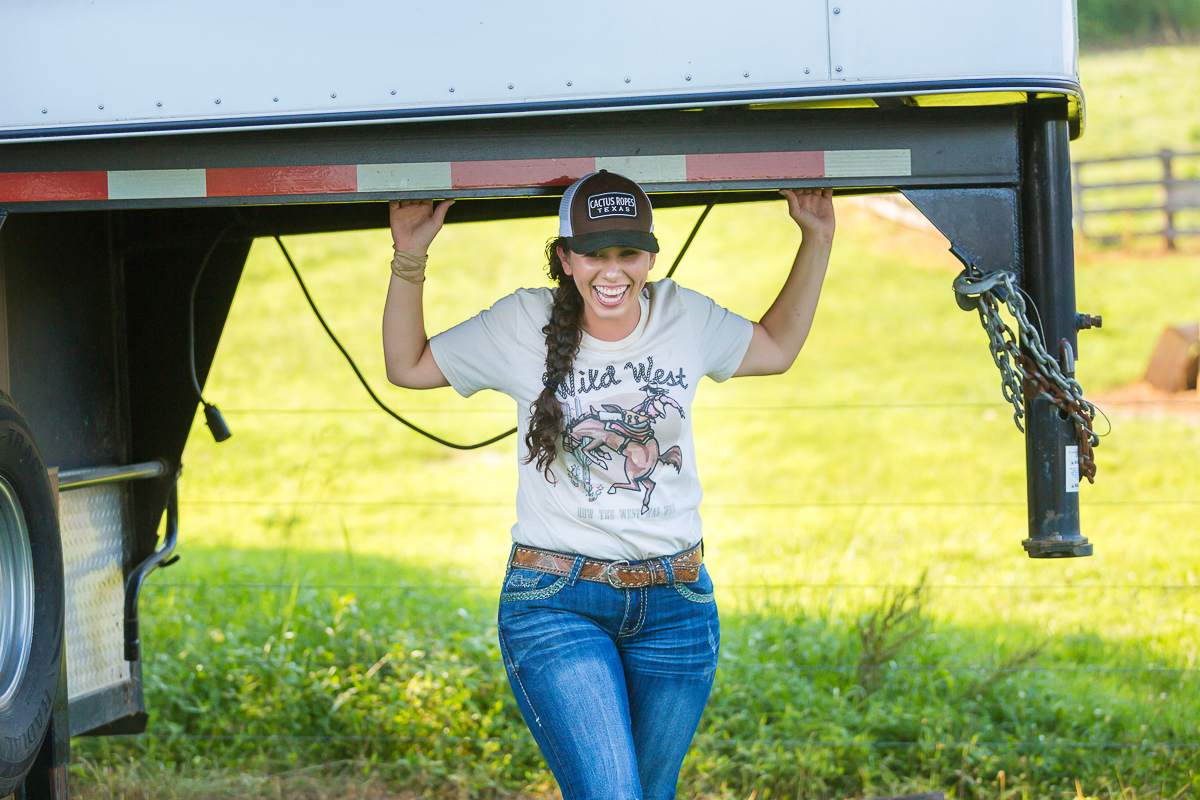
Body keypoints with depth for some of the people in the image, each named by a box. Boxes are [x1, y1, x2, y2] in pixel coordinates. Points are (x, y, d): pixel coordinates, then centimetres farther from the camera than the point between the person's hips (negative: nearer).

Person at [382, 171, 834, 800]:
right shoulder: (523, 324, -4)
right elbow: (407, 366, 7)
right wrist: (409, 260, -6)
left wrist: (817, 240, 16)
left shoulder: (684, 317, 4)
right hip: (555, 605, -3)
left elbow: (776, 348, 22)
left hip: (676, 604, 4)